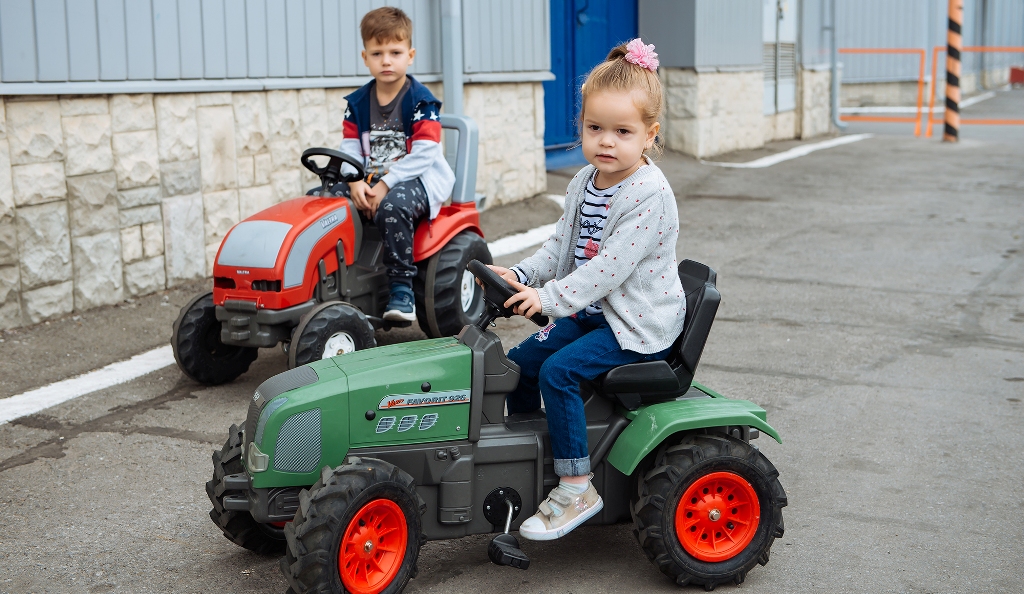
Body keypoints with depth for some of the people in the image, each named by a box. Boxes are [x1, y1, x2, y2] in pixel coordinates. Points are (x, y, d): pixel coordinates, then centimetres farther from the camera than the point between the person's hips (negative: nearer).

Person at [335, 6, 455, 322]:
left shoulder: (421, 101, -7)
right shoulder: (357, 103, 10)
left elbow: (423, 154, -16)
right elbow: (350, 149, 5)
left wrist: (386, 184, -22)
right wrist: (356, 182, -16)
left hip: (417, 179, -6)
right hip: (370, 179, 6)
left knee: (392, 207, -38)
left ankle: (402, 287, -27)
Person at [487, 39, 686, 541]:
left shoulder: (650, 196, -21)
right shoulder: (584, 183, 6)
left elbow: (610, 265, -28)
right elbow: (561, 245, 11)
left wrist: (550, 297, -31)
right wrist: (521, 275, -6)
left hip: (639, 325, -9)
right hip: (590, 311, 9)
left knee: (558, 370, -24)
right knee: (519, 363, 6)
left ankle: (577, 489, -16)